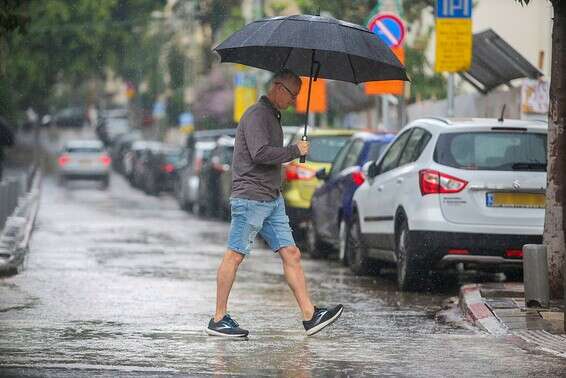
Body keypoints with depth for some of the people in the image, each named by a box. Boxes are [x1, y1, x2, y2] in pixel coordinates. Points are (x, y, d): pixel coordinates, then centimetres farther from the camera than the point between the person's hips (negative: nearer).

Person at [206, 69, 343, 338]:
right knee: (235, 255, -5)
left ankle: (310, 316, -2)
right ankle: (218, 320, -1)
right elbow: (260, 153, -23)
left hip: (272, 199, 10)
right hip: (250, 196, -10)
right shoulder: (257, 114, -11)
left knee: (291, 253, 2)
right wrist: (295, 151, -13)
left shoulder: (273, 116, 21)